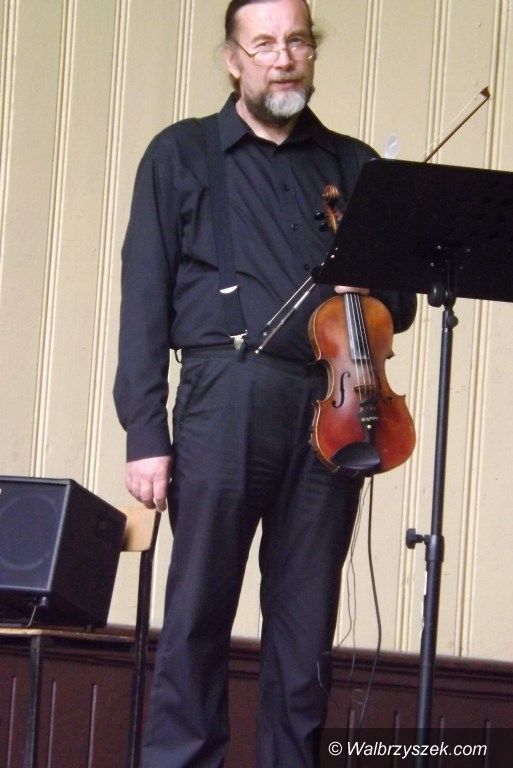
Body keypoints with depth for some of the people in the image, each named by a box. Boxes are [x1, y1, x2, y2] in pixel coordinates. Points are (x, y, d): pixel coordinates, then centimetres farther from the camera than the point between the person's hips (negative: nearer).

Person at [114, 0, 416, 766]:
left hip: (329, 406, 3)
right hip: (226, 399, -2)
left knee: (307, 622, 3)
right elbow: (145, 300, 3)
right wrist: (145, 432, -5)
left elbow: (397, 301, 18)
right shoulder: (183, 154, 9)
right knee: (198, 613, -4)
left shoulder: (355, 166, 17)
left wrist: (374, 291, -7)